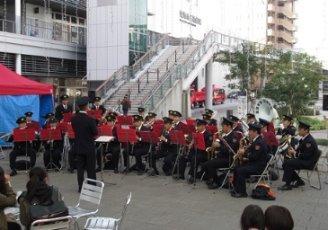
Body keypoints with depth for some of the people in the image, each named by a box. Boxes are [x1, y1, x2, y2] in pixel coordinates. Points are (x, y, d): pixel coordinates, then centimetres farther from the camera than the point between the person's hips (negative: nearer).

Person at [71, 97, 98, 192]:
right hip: (89, 147, -5)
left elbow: (75, 130, 9)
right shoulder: (90, 119, -19)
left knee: (80, 168, 11)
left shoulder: (74, 118, -3)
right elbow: (96, 132, -13)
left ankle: (81, 187, 15)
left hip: (78, 147, 5)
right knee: (91, 169, 6)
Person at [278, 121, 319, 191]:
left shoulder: (309, 141, -22)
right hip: (303, 159, 10)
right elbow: (300, 150, 16)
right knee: (285, 163, -1)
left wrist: (295, 153, -17)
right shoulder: (304, 138, 8)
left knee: (288, 163, -22)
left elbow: (306, 156, -25)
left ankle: (288, 185, -12)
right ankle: (299, 181, 8)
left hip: (308, 162, -10)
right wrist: (293, 151, -4)